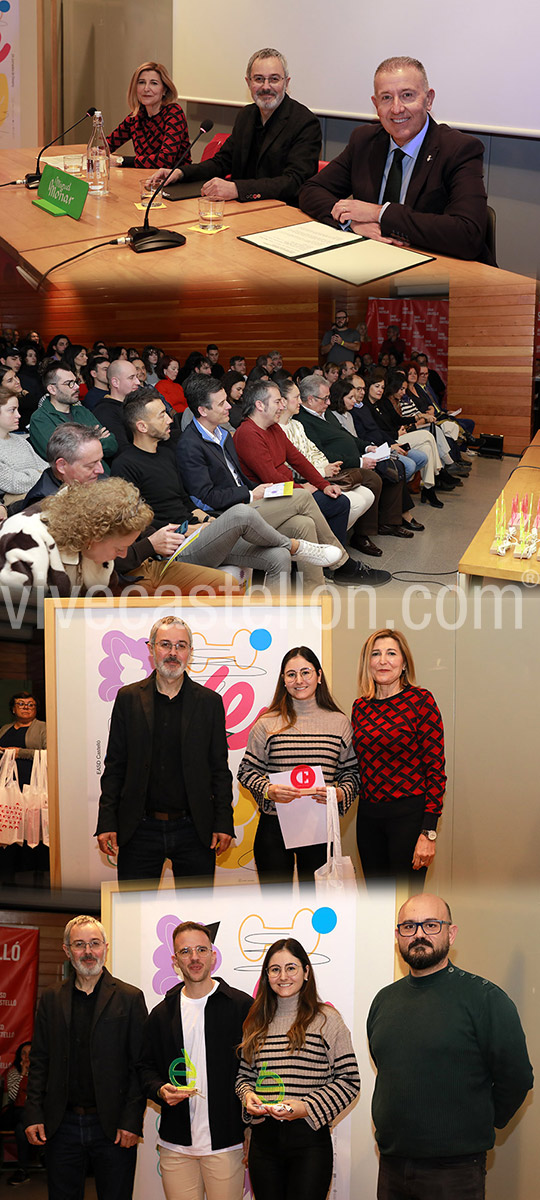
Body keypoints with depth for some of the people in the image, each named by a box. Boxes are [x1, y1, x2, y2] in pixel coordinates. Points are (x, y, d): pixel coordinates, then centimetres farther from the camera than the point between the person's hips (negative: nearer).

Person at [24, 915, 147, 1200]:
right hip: (61, 1126, 2)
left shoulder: (130, 998, 0)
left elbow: (140, 1065, -3)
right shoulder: (51, 999, 9)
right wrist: (34, 1114, -1)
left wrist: (132, 1120, -10)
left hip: (112, 1126, -2)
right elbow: (39, 1061, 8)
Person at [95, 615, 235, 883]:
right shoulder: (128, 698, 5)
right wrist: (106, 823, -2)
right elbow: (114, 766, 5)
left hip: (194, 830, 0)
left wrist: (223, 823, -2)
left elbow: (219, 768, 6)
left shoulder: (209, 702, 5)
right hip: (139, 831, 0)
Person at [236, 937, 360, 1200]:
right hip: (263, 1138, 4)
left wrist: (307, 1107, -15)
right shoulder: (257, 1023, 12)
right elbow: (245, 1075, 19)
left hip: (308, 1140, -4)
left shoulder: (327, 1020, -2)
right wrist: (248, 1095, -3)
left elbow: (348, 1080, -4)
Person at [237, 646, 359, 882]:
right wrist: (268, 790, -12)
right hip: (273, 828, -1)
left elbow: (352, 771, 10)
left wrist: (341, 793, -10)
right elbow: (246, 770, 6)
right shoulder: (268, 723, 3)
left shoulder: (339, 722, 7)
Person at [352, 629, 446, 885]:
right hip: (368, 815, 6)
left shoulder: (420, 701, -7)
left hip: (409, 814, -5)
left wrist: (429, 832, -15)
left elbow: (436, 768, -10)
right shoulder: (360, 707, 9)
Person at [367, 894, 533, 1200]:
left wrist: (477, 1126, 2)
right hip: (391, 1165, 5)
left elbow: (515, 1078, -8)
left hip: (454, 1172, -5)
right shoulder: (384, 1000, 9)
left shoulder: (485, 997, -10)